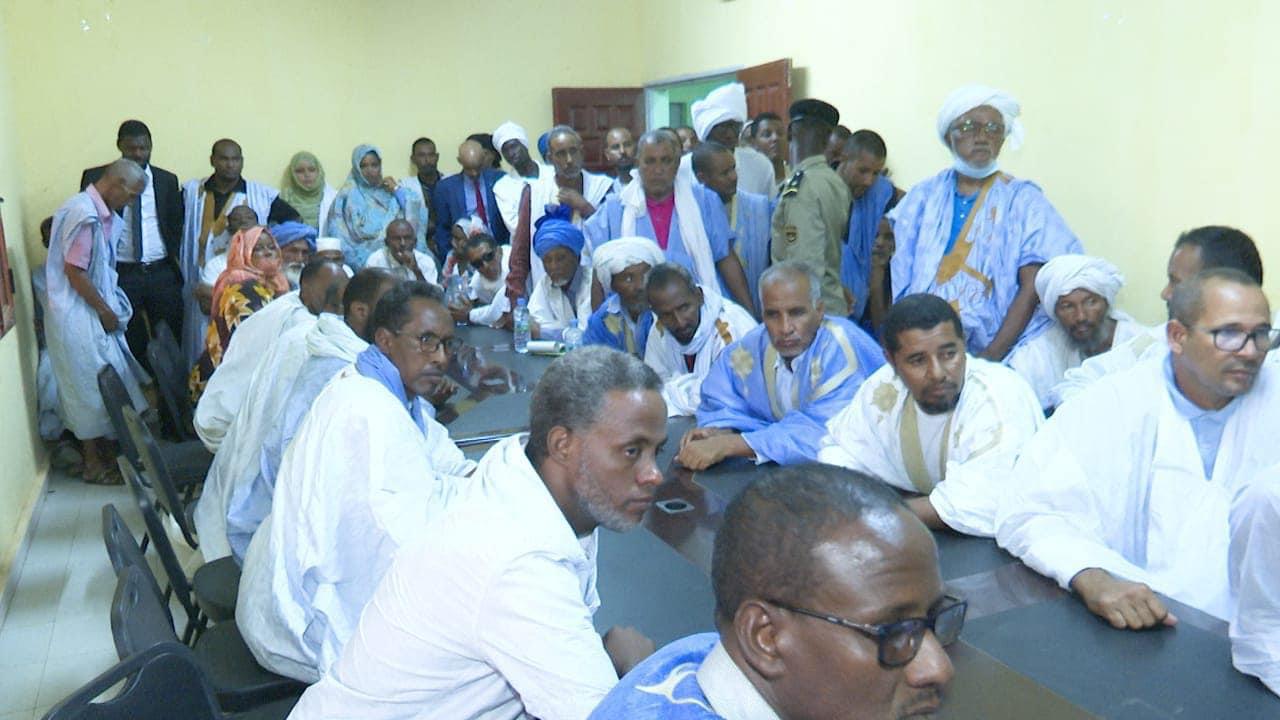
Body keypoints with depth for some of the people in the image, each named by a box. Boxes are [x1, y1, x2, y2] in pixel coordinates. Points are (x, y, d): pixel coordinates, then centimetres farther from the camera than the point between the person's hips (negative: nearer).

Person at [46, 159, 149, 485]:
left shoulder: (101, 213, 9)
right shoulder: (84, 213, -20)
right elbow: (74, 270, -21)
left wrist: (111, 307, 8)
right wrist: (105, 311, -14)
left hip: (93, 313, 9)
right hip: (78, 316, -9)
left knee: (98, 385, 15)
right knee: (92, 387, 0)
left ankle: (101, 452, 27)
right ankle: (94, 465, 11)